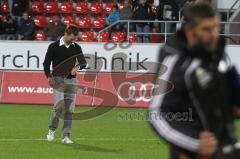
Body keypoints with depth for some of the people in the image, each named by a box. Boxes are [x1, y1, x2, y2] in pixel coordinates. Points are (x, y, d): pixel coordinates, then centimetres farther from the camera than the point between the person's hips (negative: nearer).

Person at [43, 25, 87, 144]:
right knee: (59, 105, -15)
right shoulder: (54, 46, -1)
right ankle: (52, 130, 6)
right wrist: (49, 76, -10)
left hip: (71, 80, 3)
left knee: (69, 109, 0)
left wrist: (77, 67, -12)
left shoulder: (77, 48, 9)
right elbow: (46, 63, 2)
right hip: (58, 79, -3)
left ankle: (65, 136, 5)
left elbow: (83, 62, 10)